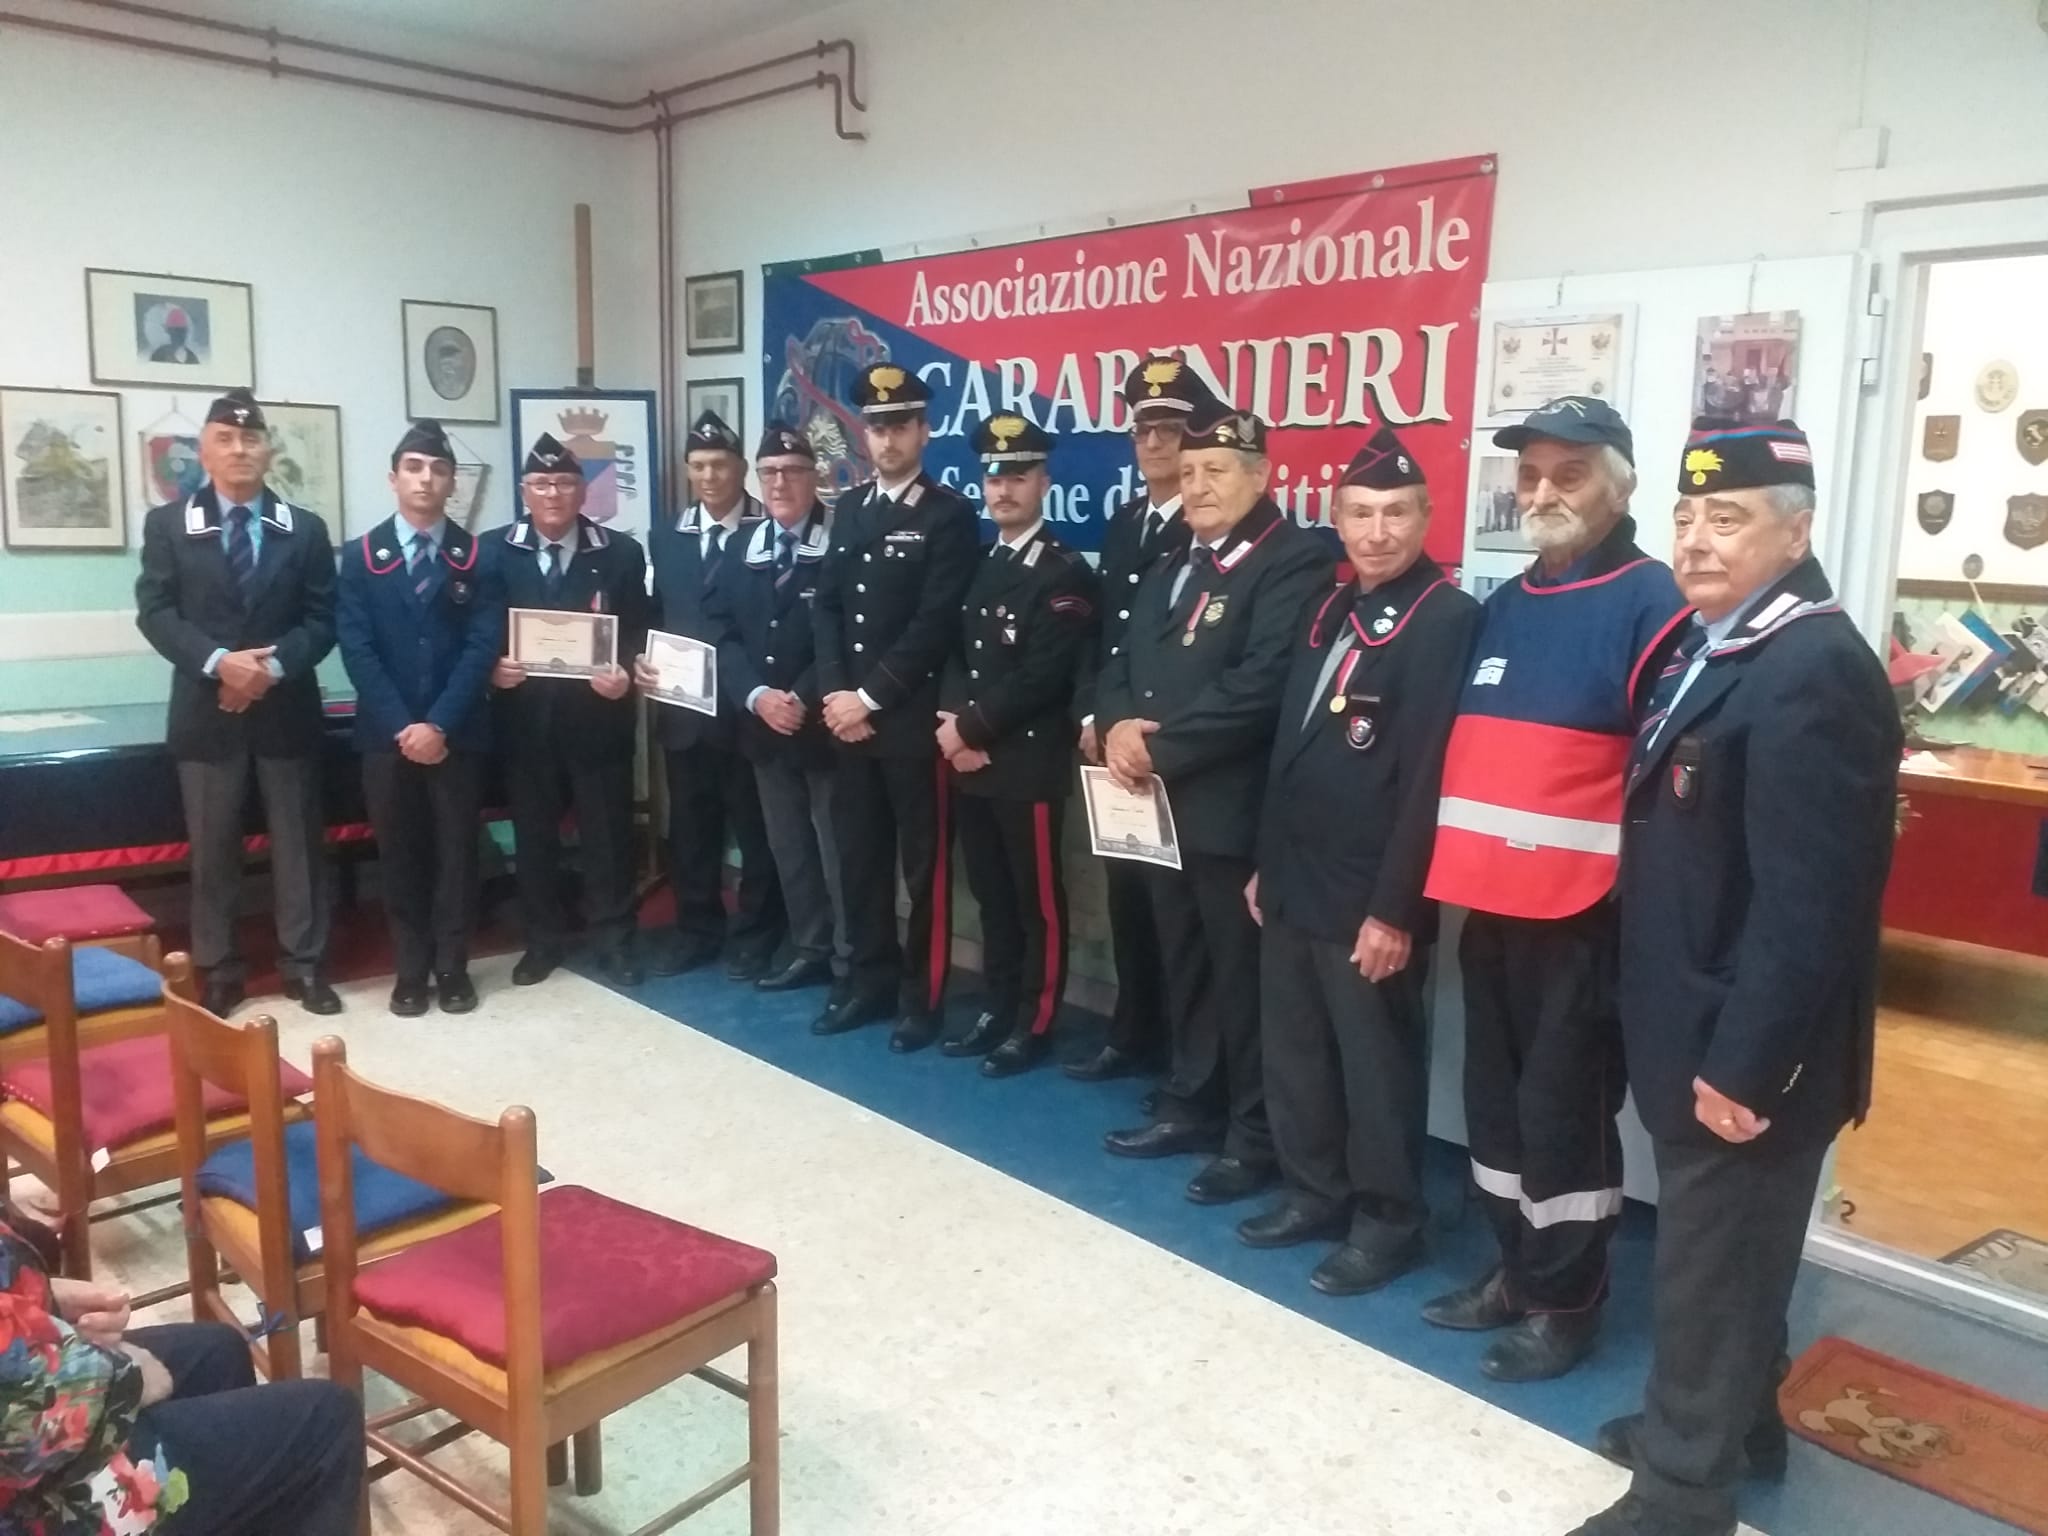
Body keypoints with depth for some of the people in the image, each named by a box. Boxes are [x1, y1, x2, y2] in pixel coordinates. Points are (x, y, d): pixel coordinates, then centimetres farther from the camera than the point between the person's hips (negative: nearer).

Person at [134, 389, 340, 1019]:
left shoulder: (305, 528, 6)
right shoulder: (167, 524, 4)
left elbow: (321, 619, 0)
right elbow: (155, 613, -4)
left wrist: (274, 667, -16)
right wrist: (218, 661, -20)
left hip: (287, 709, 1)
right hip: (206, 710, 0)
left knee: (297, 843, 6)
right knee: (212, 849, 7)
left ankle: (305, 966, 16)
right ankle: (218, 971, 17)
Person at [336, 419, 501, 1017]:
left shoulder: (475, 557, 3)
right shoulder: (361, 557, 5)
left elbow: (482, 647, -5)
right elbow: (357, 650, -3)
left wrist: (439, 724, -15)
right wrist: (400, 726, -13)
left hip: (456, 733, 0)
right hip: (387, 733, 1)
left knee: (455, 850, 5)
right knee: (400, 853, 7)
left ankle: (452, 967, 15)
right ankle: (410, 970, 16)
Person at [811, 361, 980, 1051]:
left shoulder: (950, 515, -6)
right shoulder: (849, 510, 14)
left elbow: (936, 624, -13)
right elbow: (828, 607, 11)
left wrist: (871, 696, -14)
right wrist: (835, 693, -3)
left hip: (915, 718, -6)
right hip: (849, 715, 6)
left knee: (923, 861, 3)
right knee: (859, 855, 12)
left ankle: (922, 994, 14)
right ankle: (871, 980, 25)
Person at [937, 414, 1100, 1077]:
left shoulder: (1065, 574, -9)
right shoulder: (976, 566, 16)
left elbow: (1042, 677, -17)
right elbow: (955, 654, 13)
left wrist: (972, 727, -14)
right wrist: (955, 722, -5)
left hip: (1031, 763, -7)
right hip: (971, 760, 7)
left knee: (1038, 900, 3)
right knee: (991, 894, 15)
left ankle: (1033, 1025, 13)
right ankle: (996, 1010, 27)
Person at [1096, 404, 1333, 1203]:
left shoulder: (1294, 564, -11)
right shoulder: (1168, 570, 19)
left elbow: (1258, 686, -22)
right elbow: (1121, 666, 14)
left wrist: (1161, 746, -18)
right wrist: (1118, 727, -7)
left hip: (1235, 810, -8)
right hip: (1162, 805, 8)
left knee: (1243, 975, 2)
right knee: (1184, 966, 17)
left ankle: (1255, 1136, 15)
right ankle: (1191, 1104, 31)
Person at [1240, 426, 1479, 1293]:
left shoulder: (1447, 619, -13)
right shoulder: (1329, 611, 12)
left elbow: (1427, 778, -17)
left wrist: (1394, 907, -19)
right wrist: (1266, 863, 16)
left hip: (1368, 897, -7)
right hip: (1294, 883, 8)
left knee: (1377, 1064, 6)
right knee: (1293, 1052, 17)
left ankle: (1388, 1220, 22)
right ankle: (1312, 1192, 33)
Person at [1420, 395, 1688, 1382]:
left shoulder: (1650, 605, -9)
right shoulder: (1503, 607, 13)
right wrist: (1449, 874, 13)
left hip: (1586, 913, -7)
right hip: (1490, 903, 7)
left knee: (1563, 1108, 3)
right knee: (1497, 1098, 16)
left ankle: (1566, 1301, 21)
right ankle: (1517, 1272, 33)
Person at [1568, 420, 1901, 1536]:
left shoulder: (1814, 671, -22)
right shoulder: (1712, 646, 9)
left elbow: (1806, 902, -26)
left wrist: (1742, 1063, -23)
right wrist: (1690, 1040, 13)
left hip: (1745, 1051, -9)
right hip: (1695, 1027, 9)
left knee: (1712, 1265, 6)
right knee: (1724, 1252, 24)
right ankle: (1735, 1419, 43)